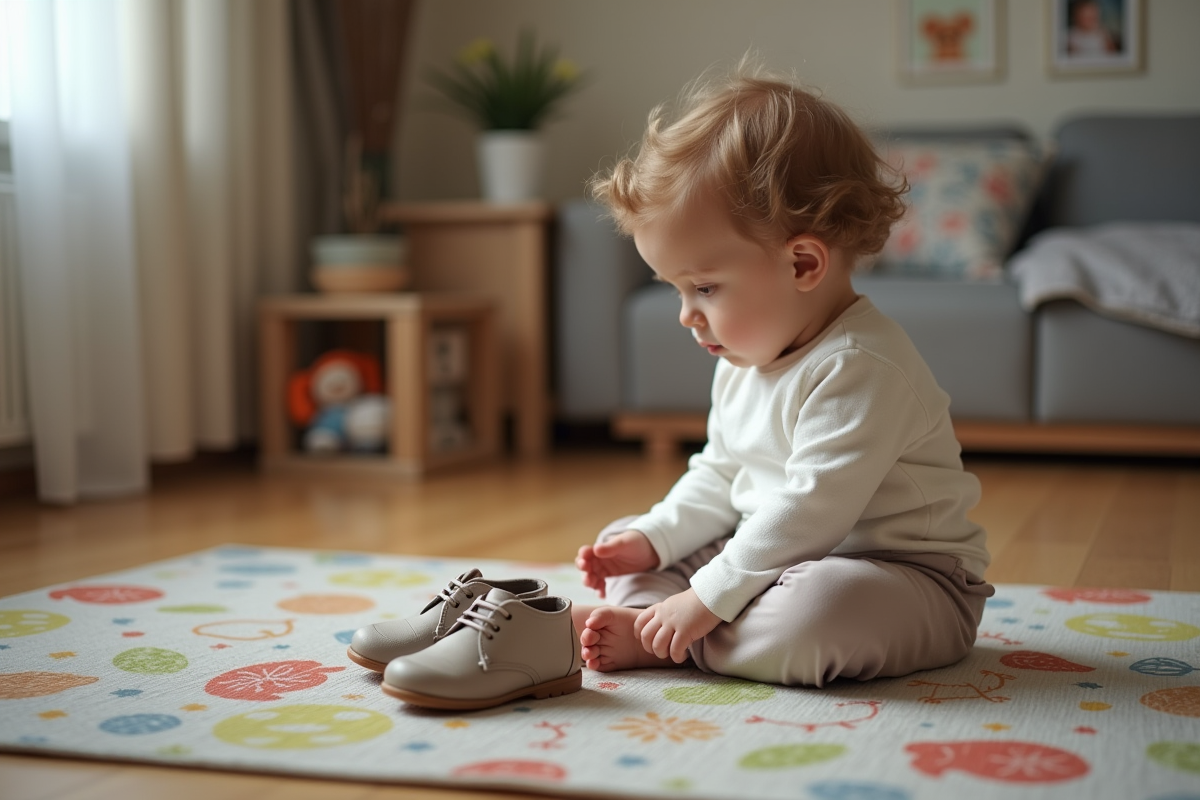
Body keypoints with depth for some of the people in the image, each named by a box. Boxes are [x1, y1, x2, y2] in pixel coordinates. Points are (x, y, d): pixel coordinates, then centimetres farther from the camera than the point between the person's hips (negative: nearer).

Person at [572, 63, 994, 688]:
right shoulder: (742, 366, 7)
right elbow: (717, 479, 17)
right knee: (622, 541, 11)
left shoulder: (859, 369, -25)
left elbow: (809, 512, -30)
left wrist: (707, 599, -27)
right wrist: (652, 540, 0)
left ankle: (661, 643, -23)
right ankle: (648, 612, -18)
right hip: (774, 557, 9)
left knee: (820, 608, -43)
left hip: (908, 577, -9)